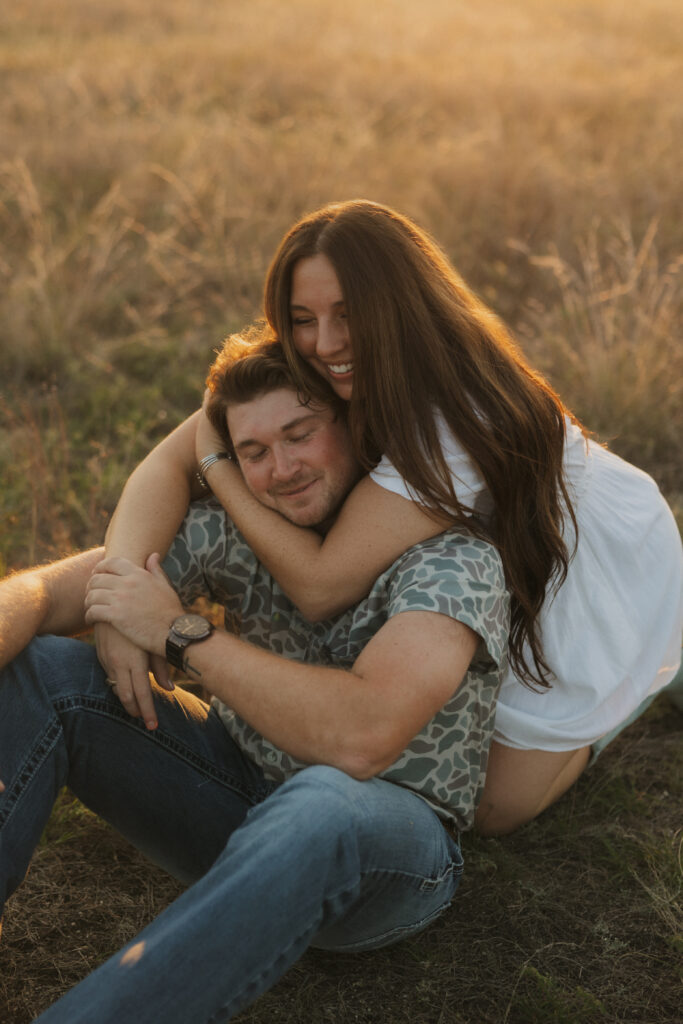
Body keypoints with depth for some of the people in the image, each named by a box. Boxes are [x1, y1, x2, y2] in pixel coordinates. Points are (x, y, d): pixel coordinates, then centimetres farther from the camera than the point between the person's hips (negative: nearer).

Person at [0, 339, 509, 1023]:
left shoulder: (454, 558, -19)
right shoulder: (234, 528, -3)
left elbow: (361, 737, -35)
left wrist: (181, 633, -24)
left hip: (393, 845, -5)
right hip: (237, 792, 5)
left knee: (321, 807, -43)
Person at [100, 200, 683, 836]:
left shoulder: (458, 416, -41)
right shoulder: (304, 373, -19)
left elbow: (321, 587, -43)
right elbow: (167, 463, -24)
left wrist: (218, 465, -33)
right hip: (490, 557, 6)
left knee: (494, 807, -1)